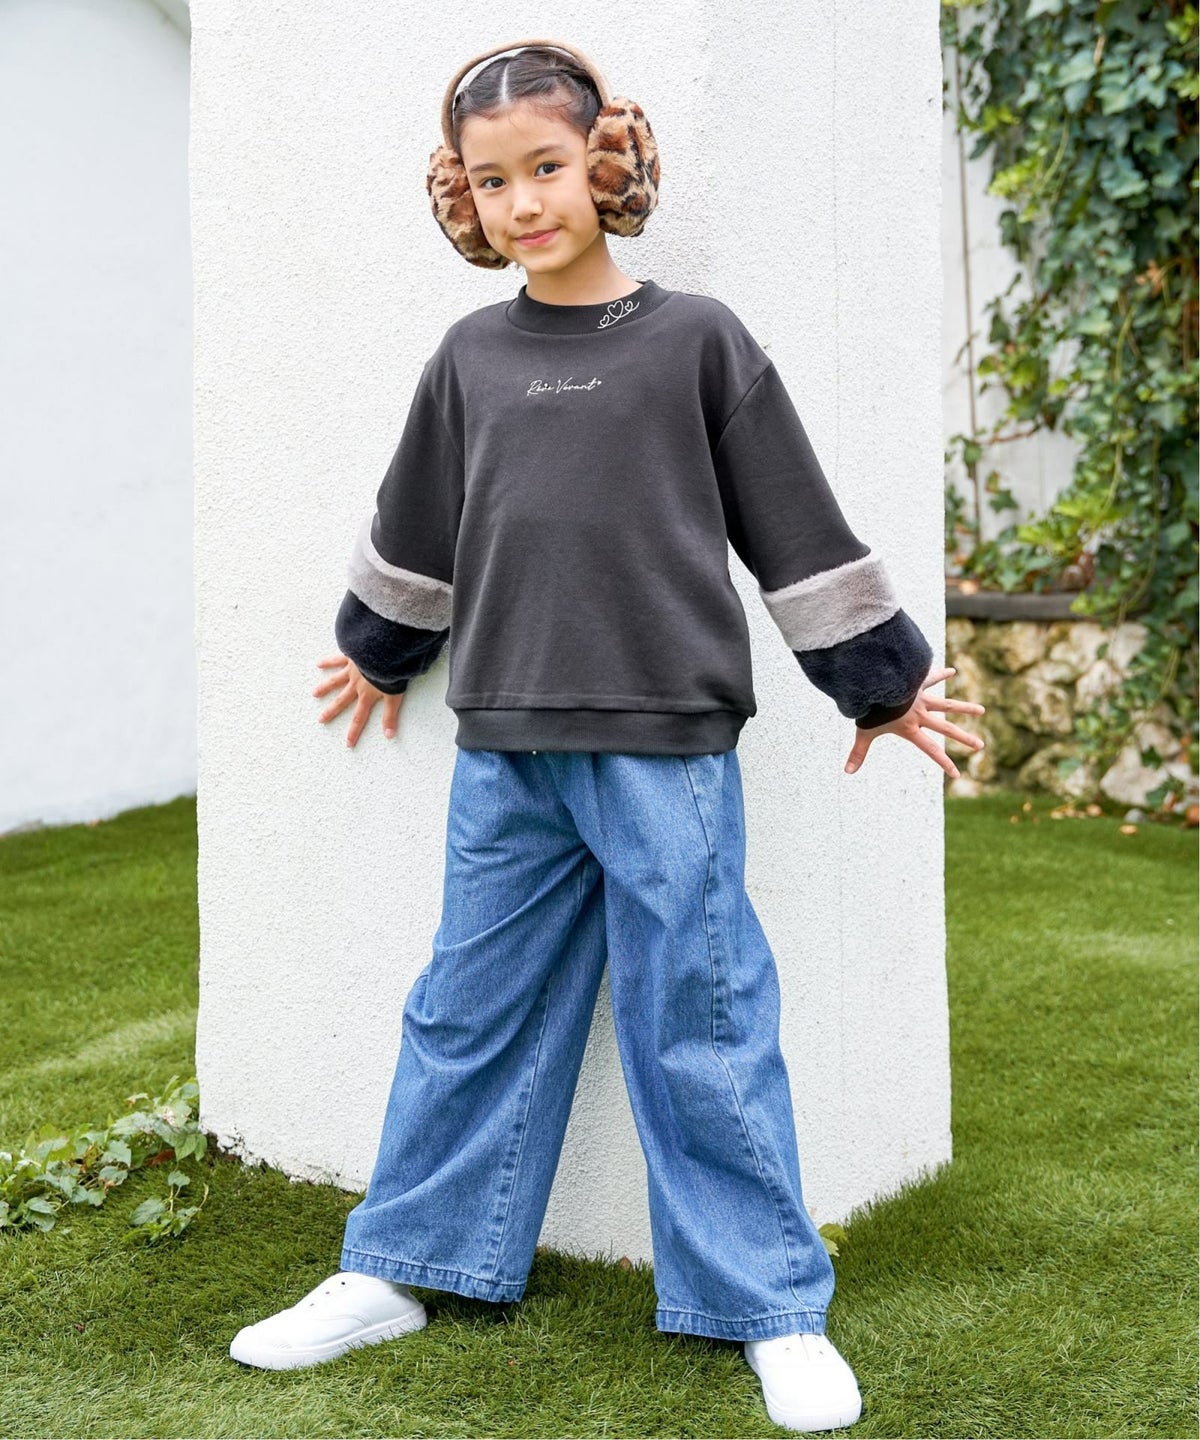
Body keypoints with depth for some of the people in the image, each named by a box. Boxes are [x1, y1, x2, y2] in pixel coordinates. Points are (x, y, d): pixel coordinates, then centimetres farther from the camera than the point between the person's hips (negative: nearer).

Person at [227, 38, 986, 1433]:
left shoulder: (695, 339, 0)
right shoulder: (469, 359, 8)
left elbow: (798, 528, 4)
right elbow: (415, 533, 23)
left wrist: (880, 681, 9)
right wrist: (380, 653, 33)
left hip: (665, 747, -3)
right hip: (504, 753, 3)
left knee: (699, 1029, 2)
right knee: (467, 1014, 12)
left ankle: (774, 1311, 14)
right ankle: (393, 1270, 25)